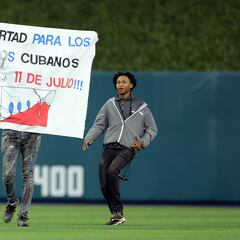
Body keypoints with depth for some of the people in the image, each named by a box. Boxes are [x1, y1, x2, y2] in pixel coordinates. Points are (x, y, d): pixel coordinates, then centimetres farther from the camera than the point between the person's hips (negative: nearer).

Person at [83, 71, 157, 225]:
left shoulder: (142, 107, 14)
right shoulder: (110, 104, 19)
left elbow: (152, 129, 19)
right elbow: (99, 125, 15)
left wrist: (142, 142, 1)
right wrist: (90, 138, -3)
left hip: (128, 149, -4)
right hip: (109, 148, 4)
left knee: (112, 171, -30)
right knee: (104, 184, -8)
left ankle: (118, 212, -21)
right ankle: (117, 215, 7)